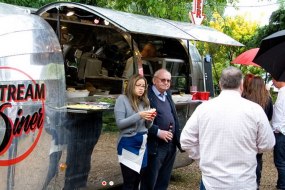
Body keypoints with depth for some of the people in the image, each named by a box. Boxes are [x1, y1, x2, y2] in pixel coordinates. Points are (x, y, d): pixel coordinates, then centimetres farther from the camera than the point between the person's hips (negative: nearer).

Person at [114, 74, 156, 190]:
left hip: (142, 143, 6)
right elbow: (120, 123, -14)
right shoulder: (122, 99, -7)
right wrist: (139, 115, -21)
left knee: (137, 180, 14)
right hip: (128, 143, -6)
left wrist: (150, 119, -10)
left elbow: (147, 126, 12)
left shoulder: (145, 101, 9)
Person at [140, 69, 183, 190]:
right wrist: (158, 132, -22)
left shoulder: (167, 94, 13)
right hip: (155, 147, -8)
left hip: (171, 145, 8)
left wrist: (178, 137, 13)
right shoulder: (147, 95, -13)